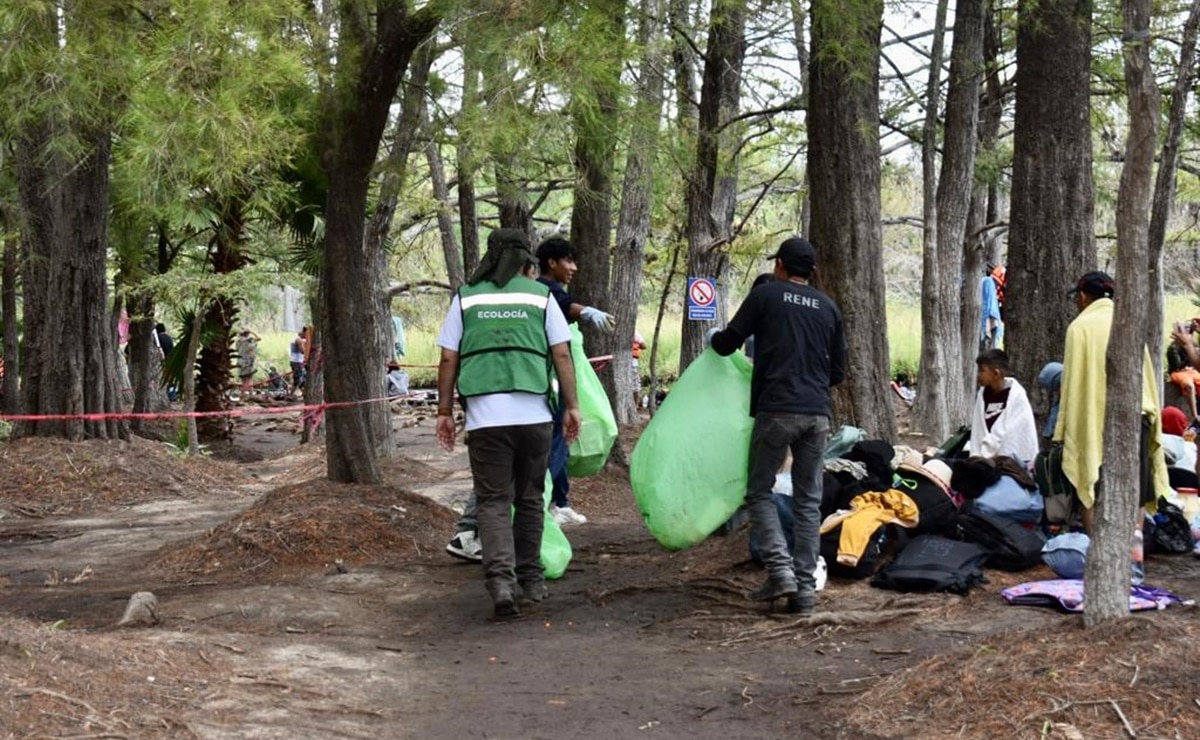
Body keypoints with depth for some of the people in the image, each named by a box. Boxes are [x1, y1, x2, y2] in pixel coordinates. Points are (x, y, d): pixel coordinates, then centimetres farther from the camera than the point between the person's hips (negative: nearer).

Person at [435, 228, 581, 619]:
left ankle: (501, 578, -16)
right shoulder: (540, 295, 9)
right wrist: (571, 406, 11)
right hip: (534, 414, 1)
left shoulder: (466, 298, 10)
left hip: (485, 415, 0)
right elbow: (561, 354, 6)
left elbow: (448, 359, 7)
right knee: (529, 499, 14)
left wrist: (445, 411, 13)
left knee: (493, 500, 2)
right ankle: (529, 579, 20)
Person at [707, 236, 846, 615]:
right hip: (818, 414, 4)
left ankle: (780, 569, -9)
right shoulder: (828, 307, 14)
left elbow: (728, 343, 4)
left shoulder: (766, 294, 1)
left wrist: (713, 336, 26)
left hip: (776, 410, -4)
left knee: (759, 491, 8)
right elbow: (838, 370, 17)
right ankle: (805, 588, 3)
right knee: (808, 501, 8)